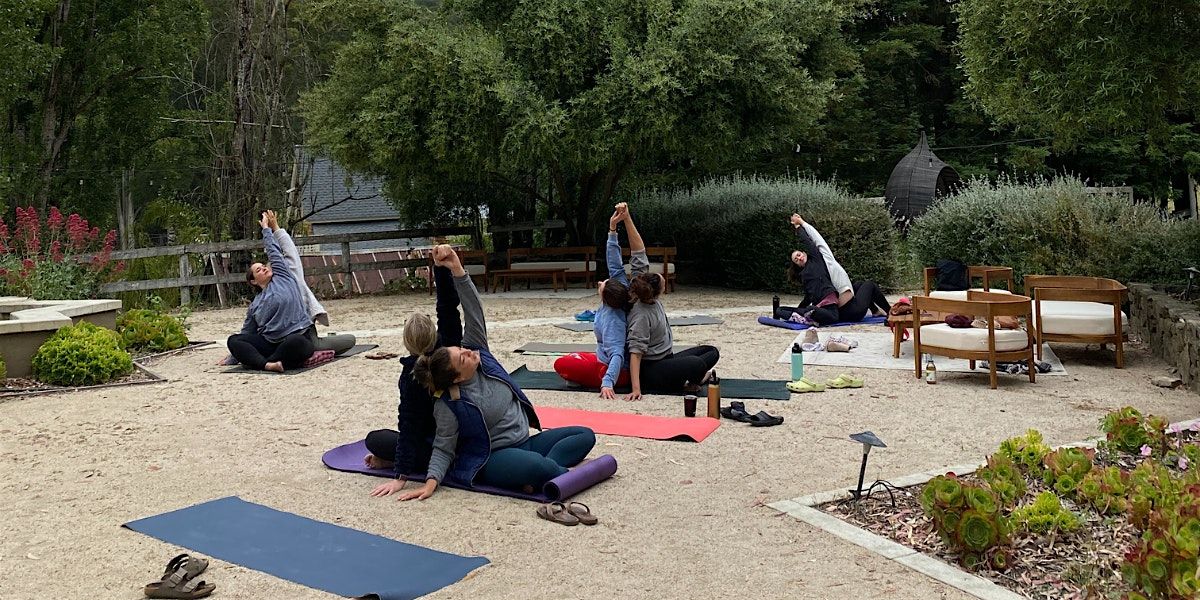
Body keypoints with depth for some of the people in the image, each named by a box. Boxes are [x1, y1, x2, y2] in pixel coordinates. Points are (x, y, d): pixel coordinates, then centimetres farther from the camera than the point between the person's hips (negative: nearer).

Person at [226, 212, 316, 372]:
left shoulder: (282, 276, 12)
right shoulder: (255, 305, 20)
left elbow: (273, 251, 14)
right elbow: (246, 334, 25)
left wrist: (266, 228, 28)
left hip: (299, 336, -4)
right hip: (271, 343, 4)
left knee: (297, 343, -40)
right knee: (234, 340, -14)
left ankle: (258, 362, -22)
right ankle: (267, 364, -38)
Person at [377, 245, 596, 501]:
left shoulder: (479, 352, -4)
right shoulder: (449, 406, -18)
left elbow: (473, 310, -11)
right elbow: (443, 449, -11)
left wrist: (457, 268, -24)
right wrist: (431, 481, -28)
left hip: (524, 444, 8)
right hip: (493, 459, -8)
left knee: (585, 436, -4)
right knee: (535, 465, -39)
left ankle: (539, 474, -22)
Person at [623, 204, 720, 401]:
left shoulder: (646, 292, -5)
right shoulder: (641, 316, -27)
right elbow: (635, 353, -29)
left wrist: (627, 219, -15)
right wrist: (636, 389, -34)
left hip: (667, 359, 10)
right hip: (651, 372, -10)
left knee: (712, 352, 11)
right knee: (698, 364, -34)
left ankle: (694, 376, -8)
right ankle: (689, 382, -6)